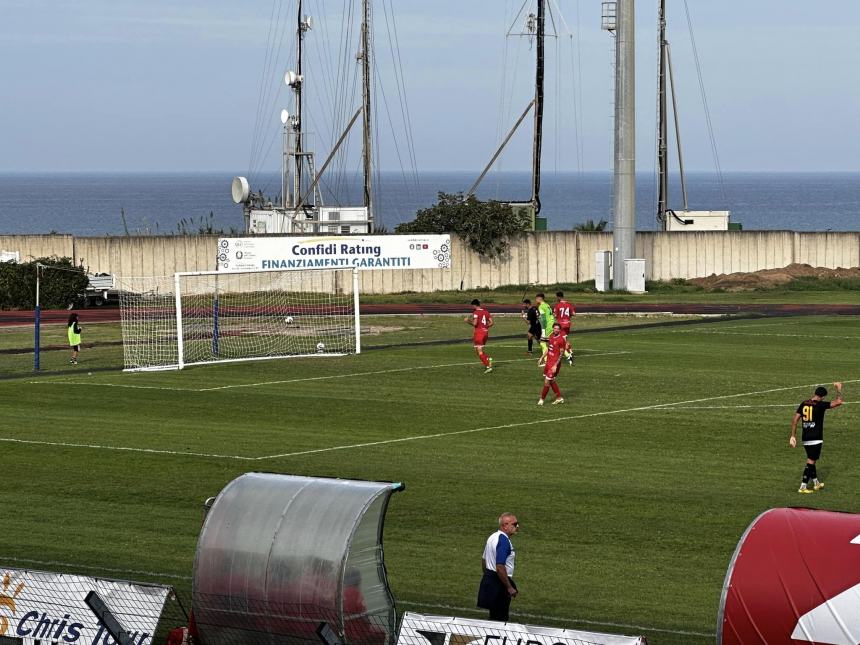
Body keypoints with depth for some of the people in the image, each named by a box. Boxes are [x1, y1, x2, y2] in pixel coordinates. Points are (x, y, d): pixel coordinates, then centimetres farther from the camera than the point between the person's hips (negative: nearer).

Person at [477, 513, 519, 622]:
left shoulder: (493, 537, 11)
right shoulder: (504, 541, -20)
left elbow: (484, 561, 19)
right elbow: (500, 567, -26)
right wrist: (510, 588, -21)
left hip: (488, 579, 10)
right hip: (499, 583, -10)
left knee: (494, 617, 16)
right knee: (500, 619, -4)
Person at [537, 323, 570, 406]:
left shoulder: (561, 340, -17)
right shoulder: (551, 336, 6)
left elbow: (561, 354, -16)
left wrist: (555, 366, -21)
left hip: (554, 363, -8)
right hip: (548, 361, 8)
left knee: (547, 381, -4)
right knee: (551, 381, 15)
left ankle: (542, 399, 8)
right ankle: (559, 398, 25)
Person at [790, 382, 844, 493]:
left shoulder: (804, 404, 5)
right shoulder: (820, 405, -13)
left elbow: (795, 420, 5)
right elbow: (838, 402, -16)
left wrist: (793, 435, 9)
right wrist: (839, 389, 1)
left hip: (805, 438, 7)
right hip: (816, 438, -7)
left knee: (811, 460, 20)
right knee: (810, 462, -2)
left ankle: (816, 483, 34)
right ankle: (803, 487, -5)